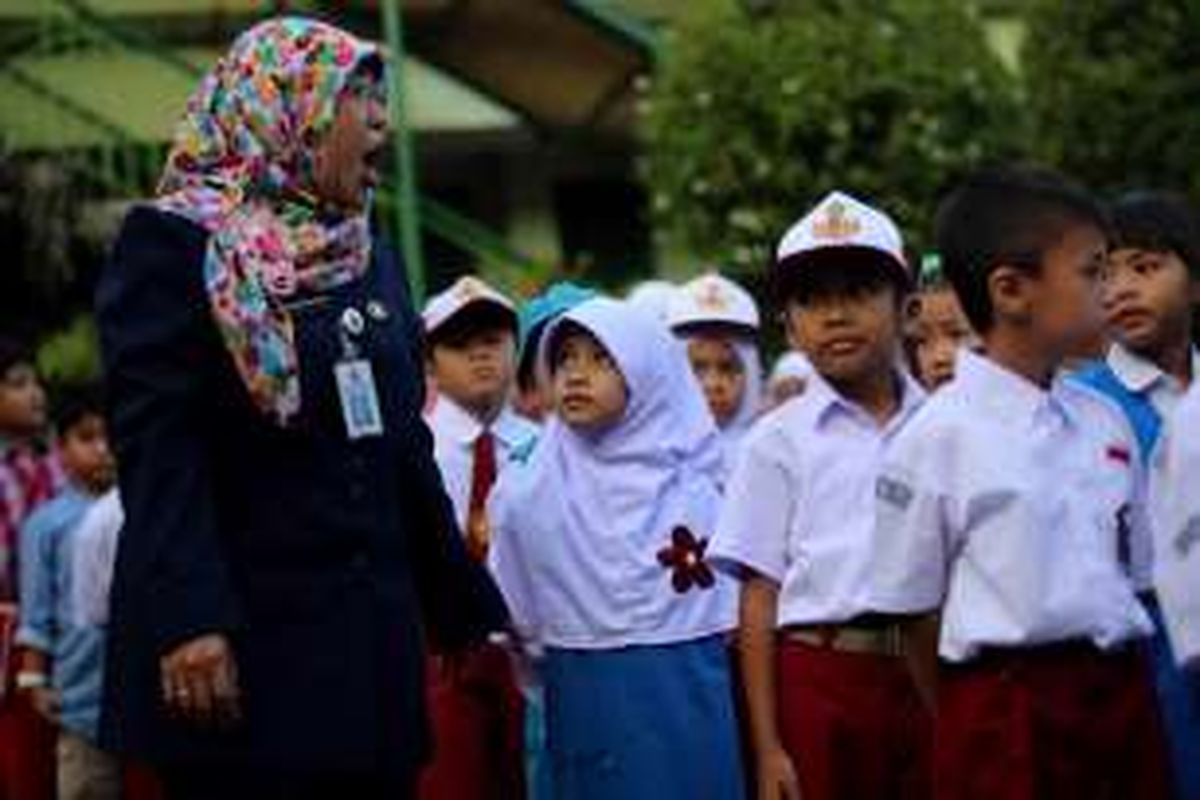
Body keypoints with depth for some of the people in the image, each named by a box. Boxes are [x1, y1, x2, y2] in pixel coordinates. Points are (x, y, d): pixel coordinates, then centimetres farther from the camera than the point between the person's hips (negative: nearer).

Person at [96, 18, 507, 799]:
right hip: (246, 654, -7)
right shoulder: (174, 246, -3)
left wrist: (470, 612, 20)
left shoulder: (371, 259, 18)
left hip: (372, 653, 7)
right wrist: (188, 621, -24)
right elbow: (155, 446, -13)